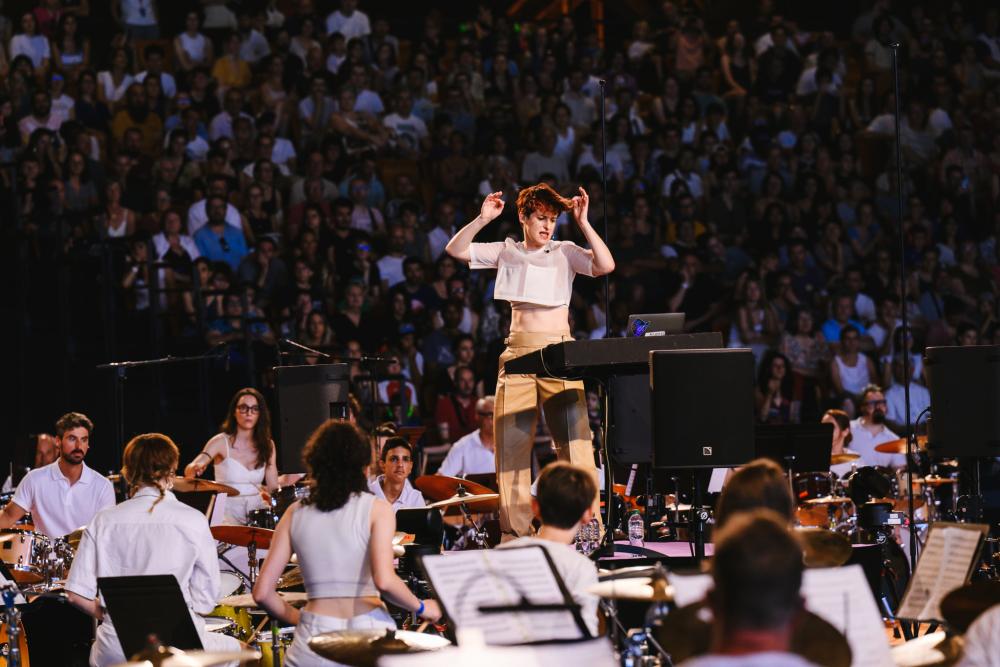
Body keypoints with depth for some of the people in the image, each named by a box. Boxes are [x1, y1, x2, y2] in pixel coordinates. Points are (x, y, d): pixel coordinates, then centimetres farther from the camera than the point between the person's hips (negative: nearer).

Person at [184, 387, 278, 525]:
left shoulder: (267, 445, 9)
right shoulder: (221, 442, -3)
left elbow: (273, 487, 8)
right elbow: (189, 470, -17)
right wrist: (195, 468, -41)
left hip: (256, 511, 3)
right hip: (228, 515, -3)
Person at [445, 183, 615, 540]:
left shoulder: (566, 253, 7)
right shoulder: (506, 252, 12)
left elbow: (606, 265, -8)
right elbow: (455, 250, 7)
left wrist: (583, 223, -10)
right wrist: (482, 219, -6)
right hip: (518, 353, 2)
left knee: (574, 438, -9)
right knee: (510, 442, -1)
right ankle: (515, 530, 4)